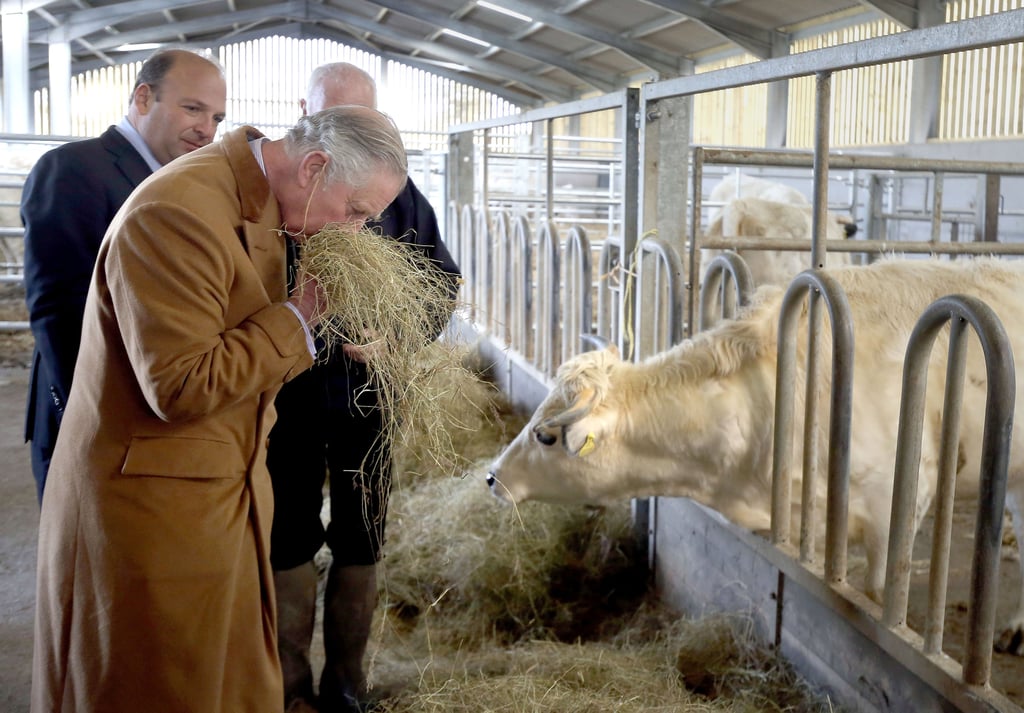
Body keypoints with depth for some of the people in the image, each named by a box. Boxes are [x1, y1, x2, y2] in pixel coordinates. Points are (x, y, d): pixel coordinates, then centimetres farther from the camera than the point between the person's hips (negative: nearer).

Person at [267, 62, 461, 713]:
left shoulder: (397, 189, 0)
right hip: (289, 394, -1)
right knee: (290, 542, 9)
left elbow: (443, 278, 1)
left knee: (360, 542, 12)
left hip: (369, 393, 2)